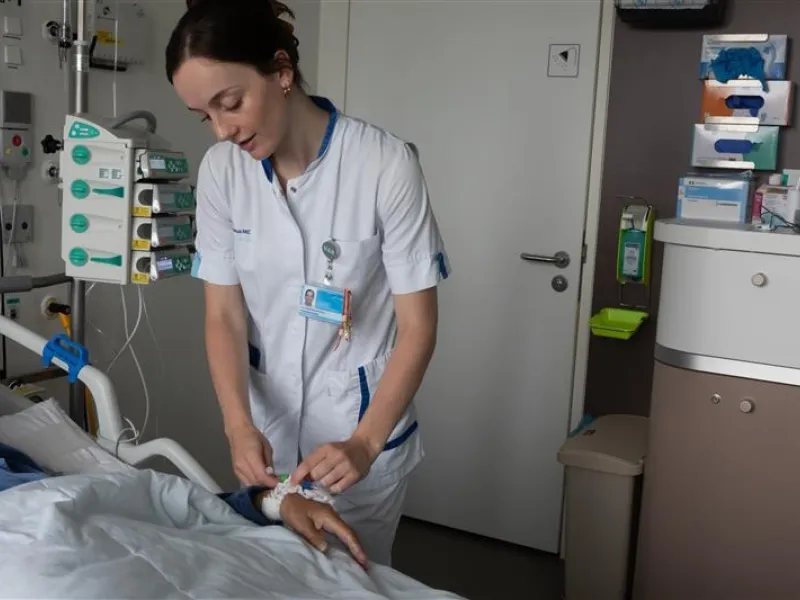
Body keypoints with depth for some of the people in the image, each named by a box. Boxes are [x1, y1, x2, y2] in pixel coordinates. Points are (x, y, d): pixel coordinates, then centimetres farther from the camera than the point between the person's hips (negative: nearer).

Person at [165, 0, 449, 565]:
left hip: (364, 427, -3)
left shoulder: (386, 163, -21)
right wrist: (239, 424, -21)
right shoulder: (220, 170, -8)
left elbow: (418, 327, -17)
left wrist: (365, 444, -25)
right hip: (268, 425, 4)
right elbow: (224, 315, -6)